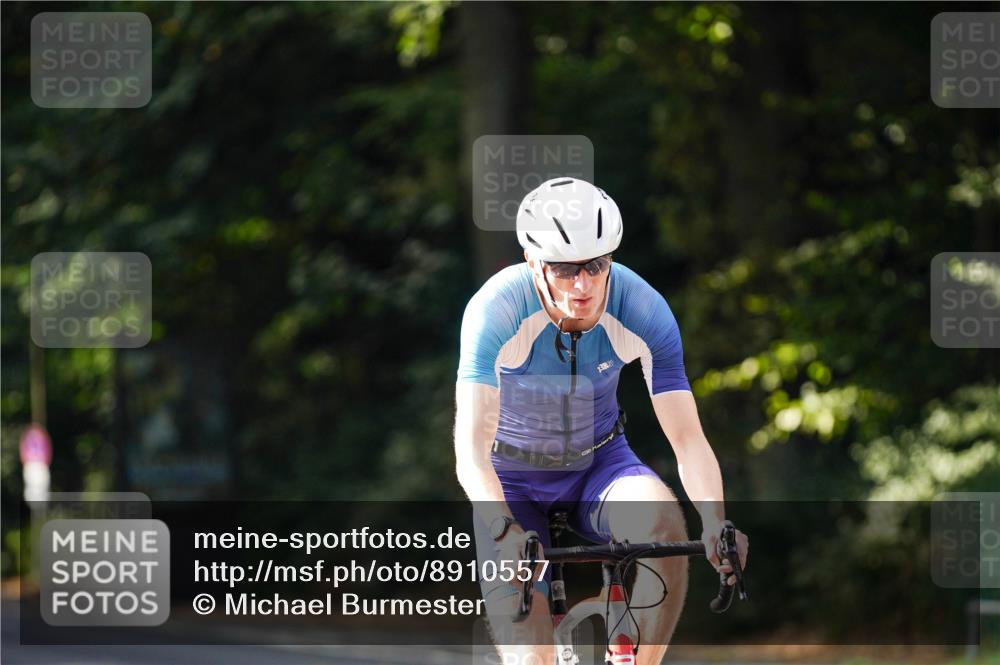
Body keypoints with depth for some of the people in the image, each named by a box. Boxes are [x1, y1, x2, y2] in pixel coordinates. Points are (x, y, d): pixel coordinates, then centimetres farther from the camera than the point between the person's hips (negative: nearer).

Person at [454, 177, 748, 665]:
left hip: (600, 463, 1)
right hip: (512, 476, -1)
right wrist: (506, 532, -53)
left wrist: (714, 522, -44)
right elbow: (470, 447, -36)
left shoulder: (643, 310, -23)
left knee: (663, 520, -31)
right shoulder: (496, 310, -29)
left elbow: (688, 439, -25)